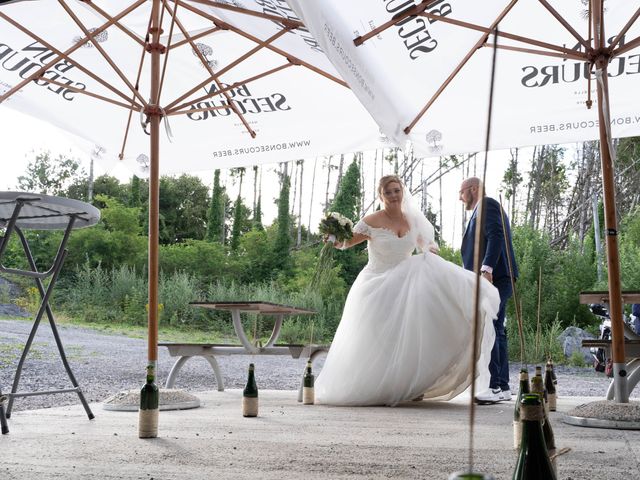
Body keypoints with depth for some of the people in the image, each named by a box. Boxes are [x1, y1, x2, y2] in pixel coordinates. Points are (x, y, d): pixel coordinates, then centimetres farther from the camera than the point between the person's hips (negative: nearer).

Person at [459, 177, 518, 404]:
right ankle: (502, 387, 13)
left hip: (493, 277, -11)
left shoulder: (487, 205, -4)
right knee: (496, 331, 10)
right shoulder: (485, 209, 26)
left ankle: (496, 387, -15)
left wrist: (486, 268, -27)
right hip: (496, 280, 11)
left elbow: (496, 237, -18)